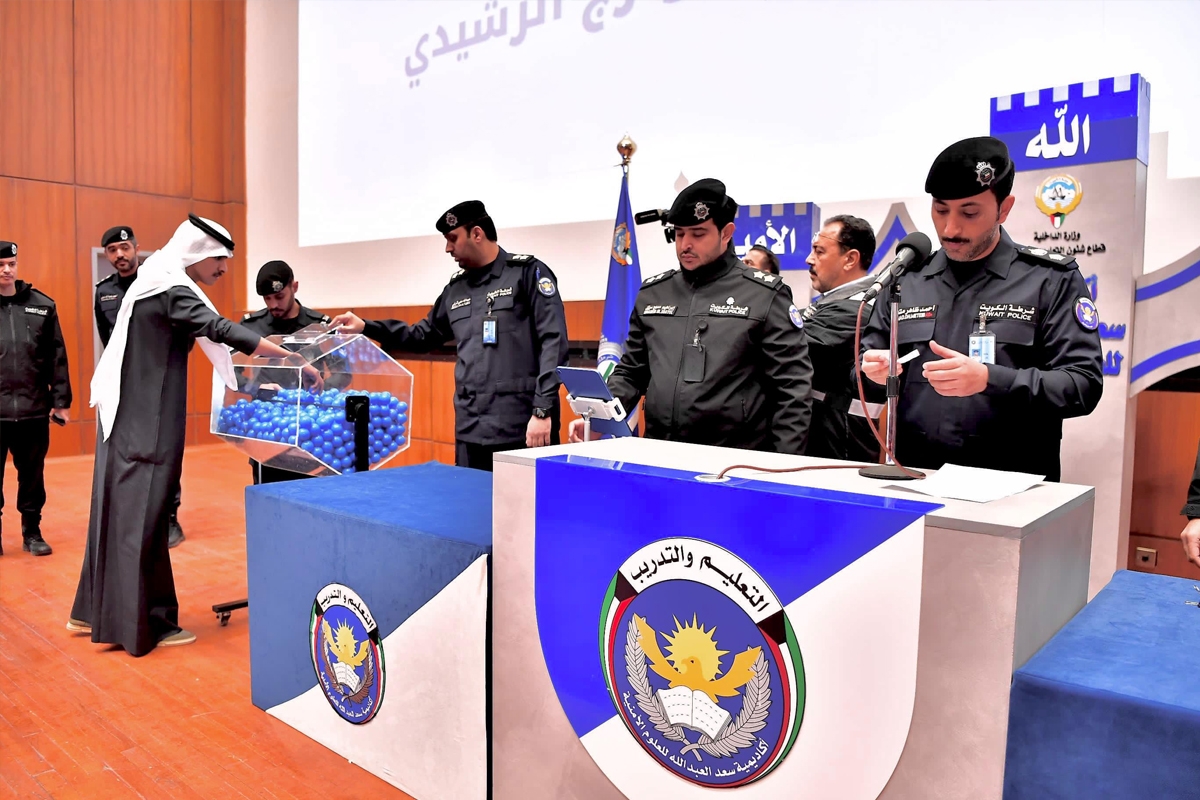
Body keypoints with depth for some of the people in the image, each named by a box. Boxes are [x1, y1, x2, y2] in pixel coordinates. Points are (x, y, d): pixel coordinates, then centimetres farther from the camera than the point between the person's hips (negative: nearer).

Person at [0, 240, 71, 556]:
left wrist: (61, 400, 3)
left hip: (34, 410, 1)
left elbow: (57, 358, 5)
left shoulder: (42, 306, 4)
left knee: (32, 476, 11)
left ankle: (32, 532, 24)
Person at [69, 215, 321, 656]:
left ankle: (96, 612, 25)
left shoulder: (162, 285, 14)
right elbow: (222, 331, -26)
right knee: (141, 514, -3)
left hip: (134, 415, 10)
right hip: (144, 420, -10)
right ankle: (145, 626, 6)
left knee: (123, 510, 15)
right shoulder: (170, 290, -16)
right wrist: (296, 360, -27)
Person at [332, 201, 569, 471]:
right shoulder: (456, 288, 17)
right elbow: (424, 336, 29)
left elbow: (552, 343, -11)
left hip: (523, 428, -6)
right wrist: (366, 328, 18)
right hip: (471, 430, 6)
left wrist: (542, 411, -17)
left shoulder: (528, 273, -3)